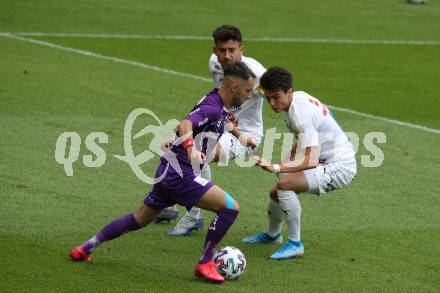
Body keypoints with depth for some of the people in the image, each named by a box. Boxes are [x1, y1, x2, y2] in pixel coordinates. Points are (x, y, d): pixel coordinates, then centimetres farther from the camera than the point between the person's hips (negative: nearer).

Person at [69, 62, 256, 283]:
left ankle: (86, 248, 28)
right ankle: (205, 264, -2)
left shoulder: (221, 106, 11)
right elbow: (185, 125, -40)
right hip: (180, 173, -10)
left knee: (139, 219, 22)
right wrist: (191, 149, -56)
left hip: (169, 171, 10)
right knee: (230, 207, -12)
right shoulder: (213, 108, -20)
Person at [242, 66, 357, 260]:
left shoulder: (302, 113, -27)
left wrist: (275, 168, -41)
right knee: (276, 192, 17)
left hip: (340, 168, -10)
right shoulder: (299, 98, 2)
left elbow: (310, 161, -35)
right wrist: (291, 156, 11)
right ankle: (272, 235, 47)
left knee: (284, 184, -28)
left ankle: (295, 244, -18)